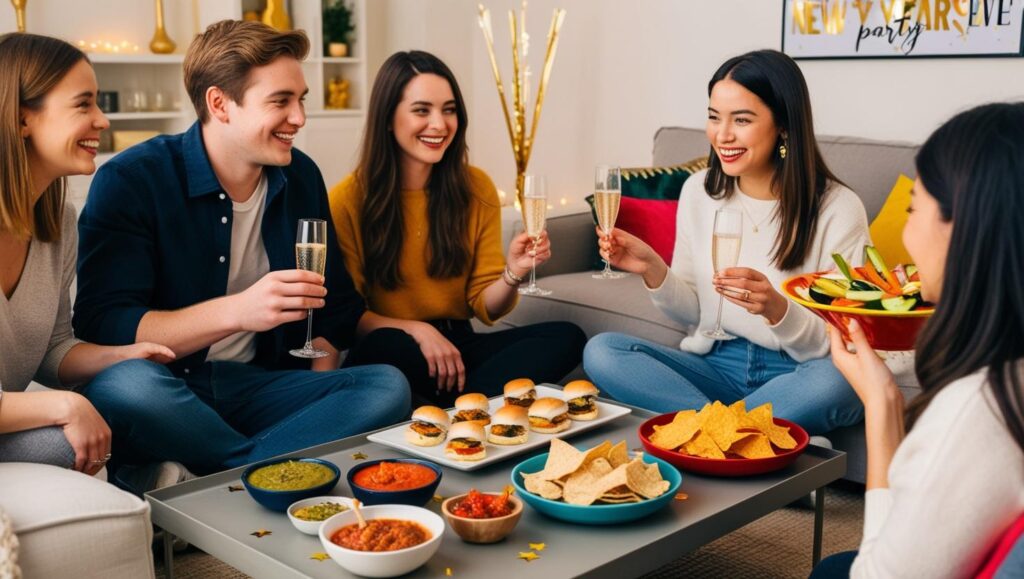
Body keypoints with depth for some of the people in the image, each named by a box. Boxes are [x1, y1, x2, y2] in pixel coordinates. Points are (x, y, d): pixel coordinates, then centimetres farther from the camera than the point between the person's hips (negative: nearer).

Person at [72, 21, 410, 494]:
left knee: (389, 386, -19)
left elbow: (335, 306, 14)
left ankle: (186, 481, -26)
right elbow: (101, 326, -19)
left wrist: (319, 405, -3)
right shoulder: (129, 180, -9)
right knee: (124, 384, -38)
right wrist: (237, 311, -32)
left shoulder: (301, 177, 7)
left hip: (257, 385, 5)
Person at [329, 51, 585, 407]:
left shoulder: (477, 188, 3)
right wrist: (416, 330, -22)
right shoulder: (348, 199, -7)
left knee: (566, 337, -20)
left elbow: (484, 307, 3)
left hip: (456, 345, 4)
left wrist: (513, 274, -18)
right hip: (389, 351, -3)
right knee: (387, 346, -38)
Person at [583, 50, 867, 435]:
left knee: (835, 379, -37)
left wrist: (777, 309, -31)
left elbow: (836, 346, -11)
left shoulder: (838, 208, -11)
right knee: (600, 350, -19)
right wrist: (653, 270, -12)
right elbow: (692, 313, 9)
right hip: (716, 364, 4)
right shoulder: (698, 190, 1)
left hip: (796, 376, -3)